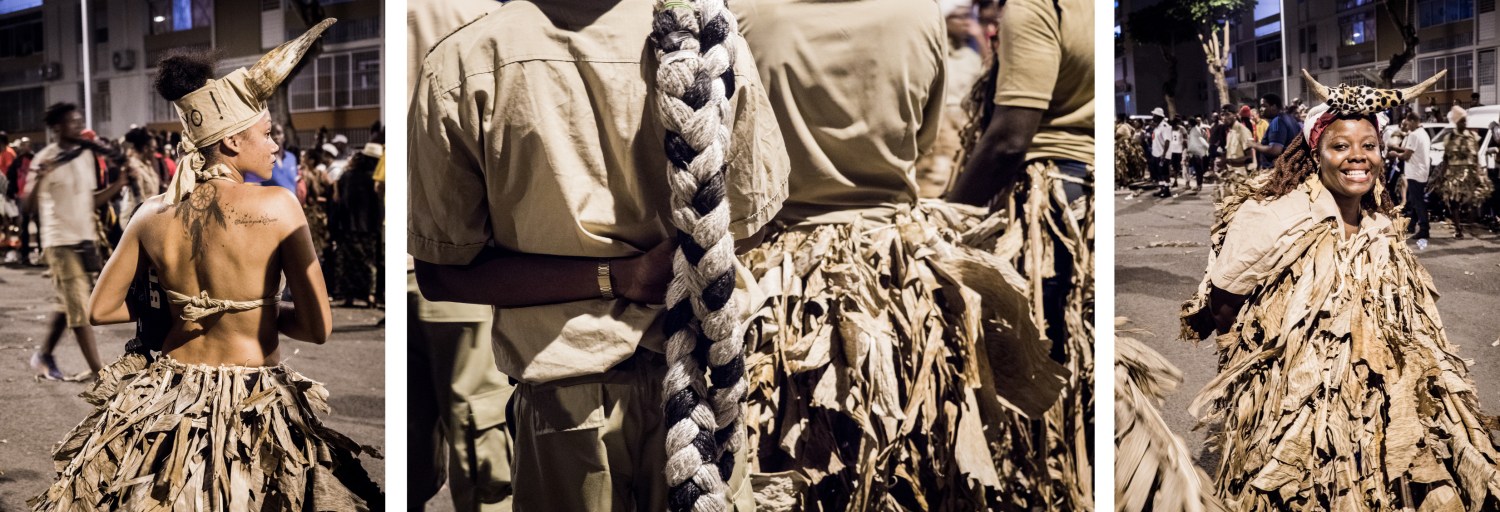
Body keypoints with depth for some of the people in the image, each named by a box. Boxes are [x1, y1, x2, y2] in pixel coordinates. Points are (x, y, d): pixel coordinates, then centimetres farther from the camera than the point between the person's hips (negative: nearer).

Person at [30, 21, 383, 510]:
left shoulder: (153, 214, -5)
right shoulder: (277, 207, -18)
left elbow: (100, 309, 6)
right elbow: (318, 327, -15)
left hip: (166, 402, 4)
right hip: (254, 408, -4)